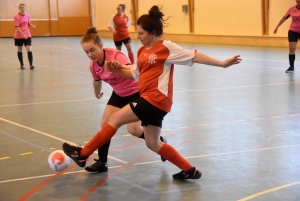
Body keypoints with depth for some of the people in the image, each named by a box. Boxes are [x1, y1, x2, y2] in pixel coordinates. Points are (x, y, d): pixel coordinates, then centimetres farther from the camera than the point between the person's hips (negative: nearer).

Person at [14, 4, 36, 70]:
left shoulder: (27, 15, 0)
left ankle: (31, 64, -9)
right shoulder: (16, 16, -14)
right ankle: (21, 64, 23)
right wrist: (23, 34, -27)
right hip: (18, 36, -2)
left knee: (29, 49, -10)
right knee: (19, 50, 10)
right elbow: (17, 27, -19)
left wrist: (32, 25, -9)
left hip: (27, 35, 2)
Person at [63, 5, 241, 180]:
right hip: (150, 100, 9)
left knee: (115, 119, -6)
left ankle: (83, 154, 3)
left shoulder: (167, 47, -9)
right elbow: (134, 74, 19)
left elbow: (194, 56, -8)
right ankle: (189, 170, 22)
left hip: (156, 99, -9)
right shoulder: (142, 51, 14)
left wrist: (222, 63, -11)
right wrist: (118, 69, 1)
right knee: (153, 143, 14)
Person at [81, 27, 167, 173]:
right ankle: (102, 162, 6)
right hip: (119, 94, 7)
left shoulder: (116, 55, -30)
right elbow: (97, 81, 14)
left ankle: (160, 142, 15)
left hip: (136, 92, -7)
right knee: (105, 124, -3)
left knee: (133, 129, -13)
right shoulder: (93, 65, -9)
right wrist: (97, 94, 32)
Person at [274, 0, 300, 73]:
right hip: (293, 31, 1)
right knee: (291, 49, -4)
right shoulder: (292, 9, -3)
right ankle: (291, 67, 5)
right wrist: (277, 27, 9)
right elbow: (284, 18, 8)